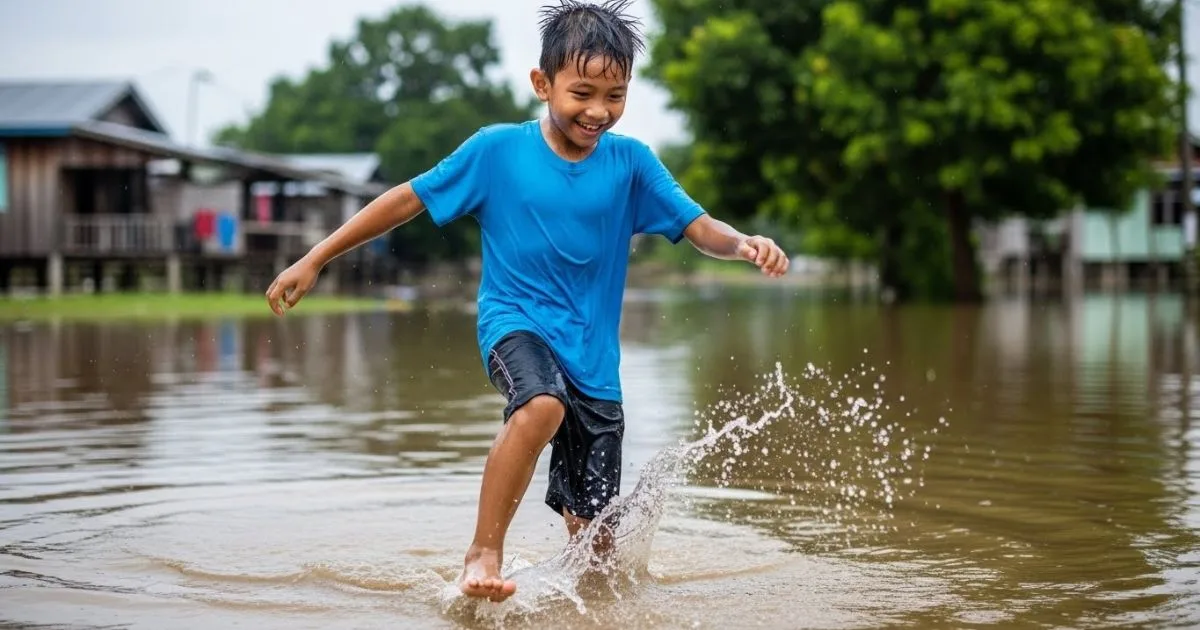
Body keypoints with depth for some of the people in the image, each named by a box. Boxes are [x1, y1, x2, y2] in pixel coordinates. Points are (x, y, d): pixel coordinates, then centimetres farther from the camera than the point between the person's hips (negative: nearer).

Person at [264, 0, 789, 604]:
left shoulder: (630, 162, -3)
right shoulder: (497, 149, -7)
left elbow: (700, 229, -8)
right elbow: (408, 199, -1)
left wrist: (745, 244, -32)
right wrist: (313, 261, -2)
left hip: (593, 354, 3)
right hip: (515, 321, -2)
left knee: (594, 533, 5)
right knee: (542, 405, -38)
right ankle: (483, 551, -20)